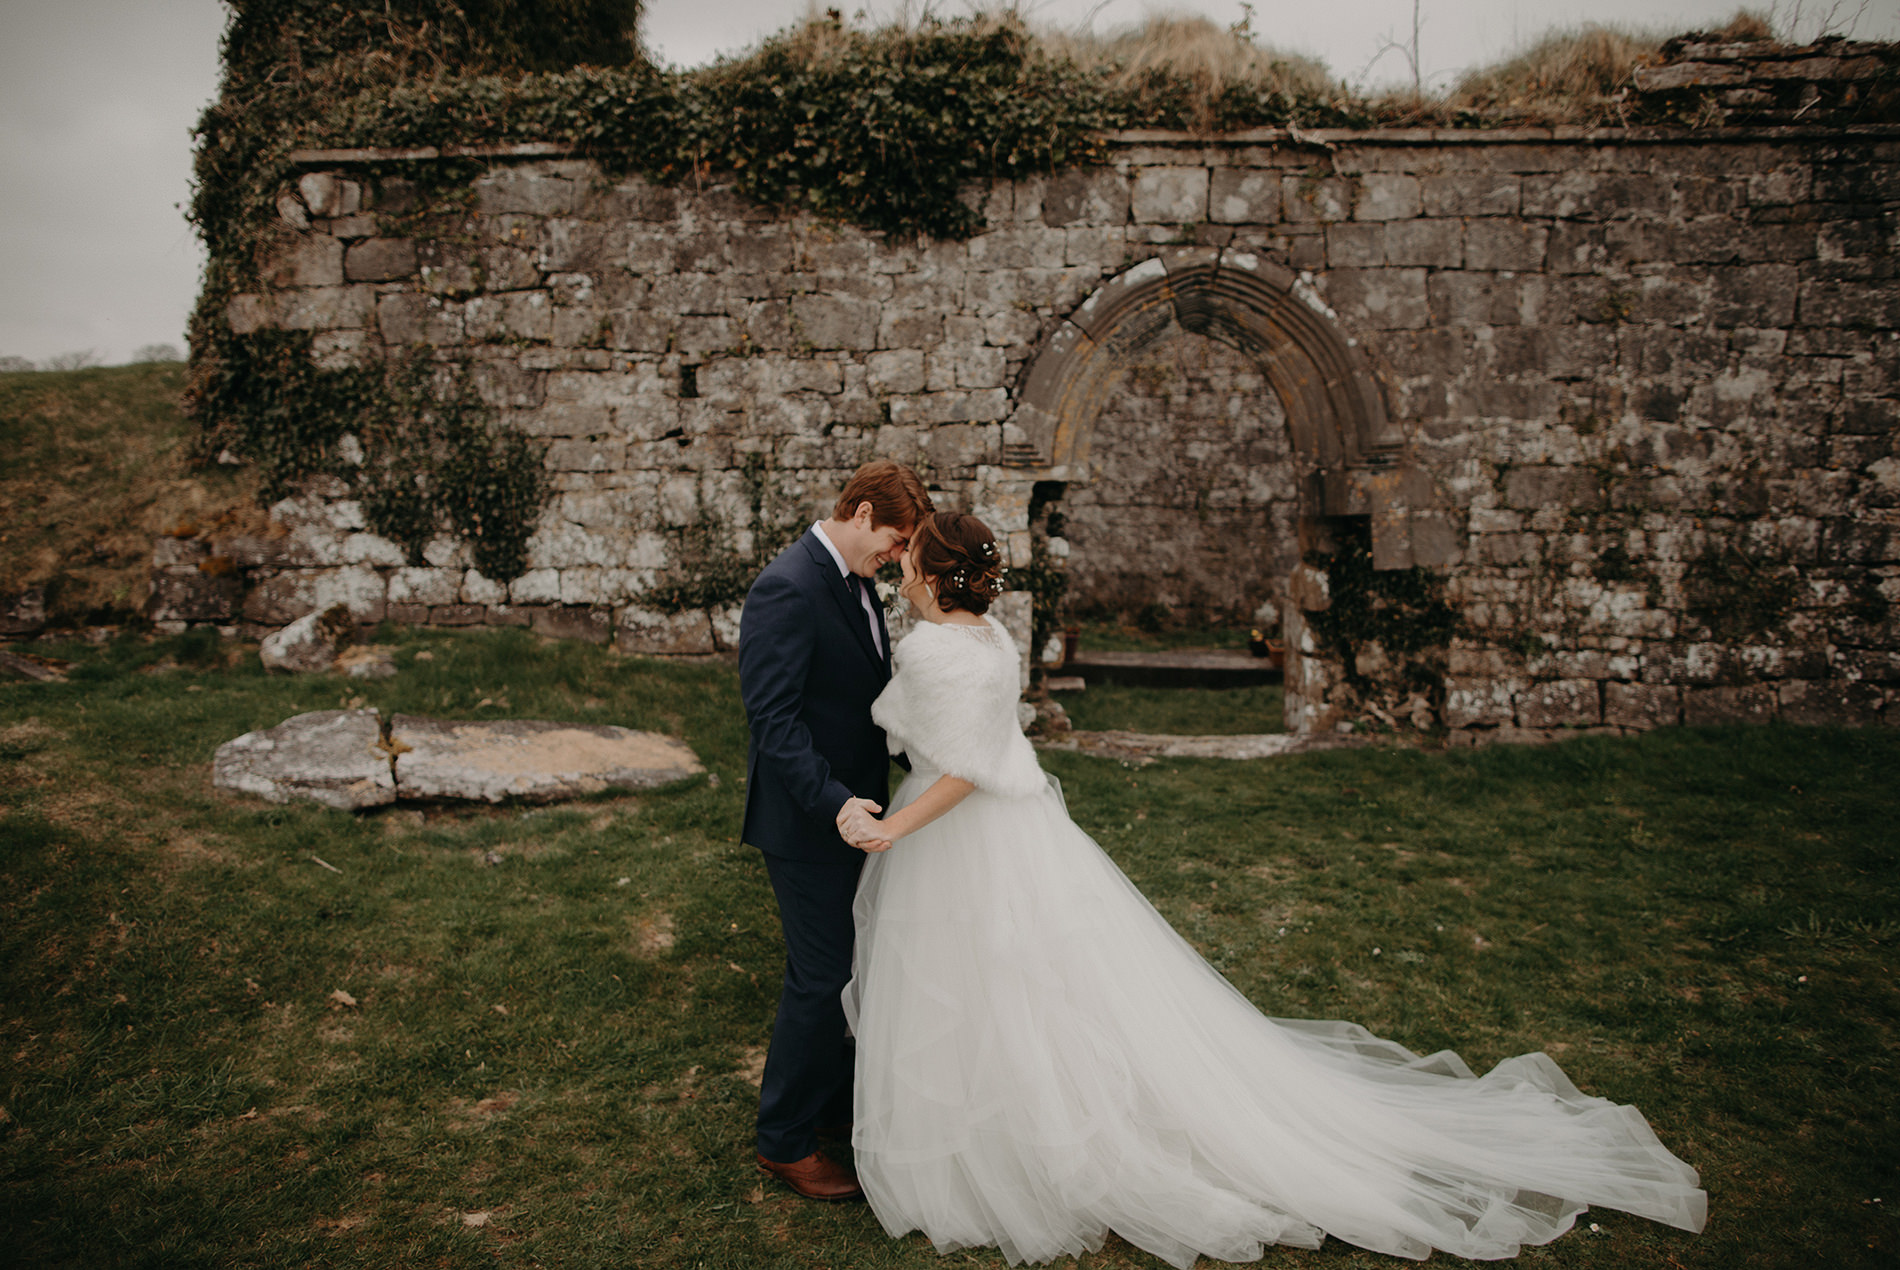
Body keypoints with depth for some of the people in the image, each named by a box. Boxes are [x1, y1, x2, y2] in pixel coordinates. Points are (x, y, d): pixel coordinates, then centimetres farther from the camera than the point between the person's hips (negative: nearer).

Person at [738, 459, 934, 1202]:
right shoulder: (788, 590, -22)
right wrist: (834, 800, -33)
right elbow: (772, 716, -26)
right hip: (806, 820, -9)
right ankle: (784, 1140, 19)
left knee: (838, 965, 22)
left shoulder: (852, 581, 8)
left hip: (848, 806, 9)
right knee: (819, 976, 1)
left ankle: (831, 1094, 41)